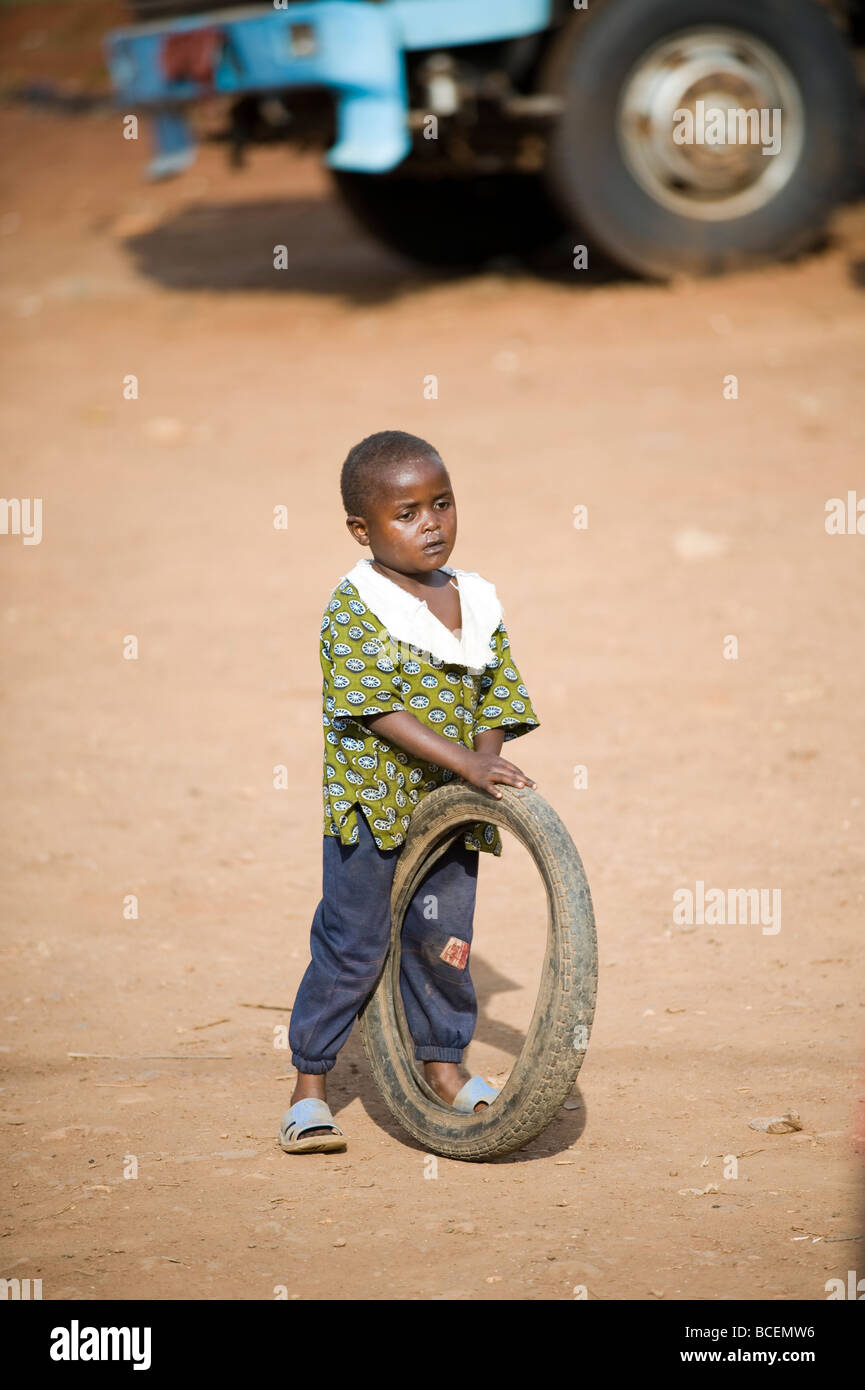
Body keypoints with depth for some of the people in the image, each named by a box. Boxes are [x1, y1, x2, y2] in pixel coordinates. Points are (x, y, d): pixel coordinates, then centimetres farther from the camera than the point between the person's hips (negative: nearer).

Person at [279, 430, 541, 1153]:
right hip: (371, 799, -5)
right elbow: (377, 708, -21)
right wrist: (467, 764, -27)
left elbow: (497, 700, 8)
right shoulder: (355, 606, -13)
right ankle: (310, 1088, 9)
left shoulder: (478, 603, 5)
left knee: (444, 940, 12)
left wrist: (488, 759, -13)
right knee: (352, 946, 0)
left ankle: (444, 1066, 29)